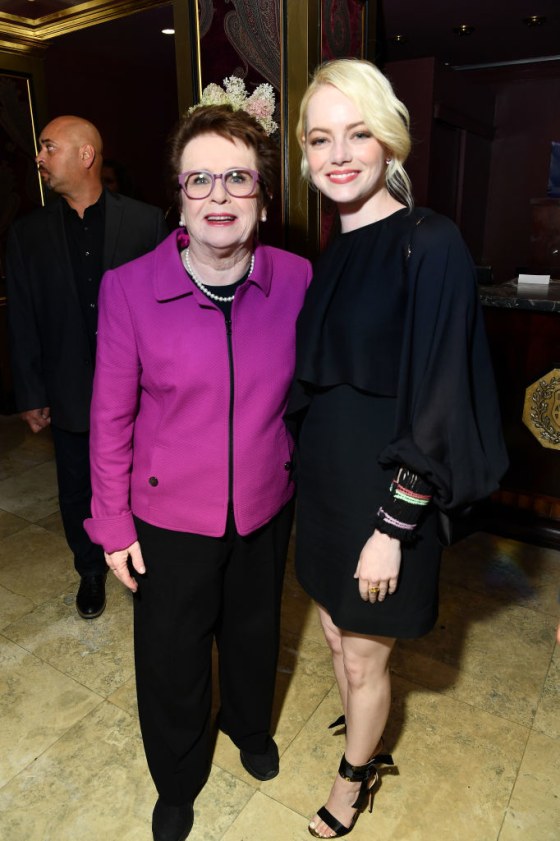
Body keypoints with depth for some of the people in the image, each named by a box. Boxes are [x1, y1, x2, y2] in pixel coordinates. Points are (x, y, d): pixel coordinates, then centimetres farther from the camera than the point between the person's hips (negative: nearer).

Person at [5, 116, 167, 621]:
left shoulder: (146, 221, -6)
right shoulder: (28, 233, 2)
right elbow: (22, 320, 3)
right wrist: (30, 395, 1)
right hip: (70, 394, 3)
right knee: (77, 490, 16)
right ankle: (92, 571, 40)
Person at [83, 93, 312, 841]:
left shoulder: (297, 280, -11)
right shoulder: (130, 287, -16)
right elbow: (111, 415, -9)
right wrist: (113, 523, -5)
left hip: (266, 507, 2)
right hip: (170, 517, -1)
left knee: (254, 632, 26)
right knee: (171, 659, 18)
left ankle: (251, 726, 61)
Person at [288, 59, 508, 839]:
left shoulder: (430, 245, -16)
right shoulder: (331, 256, 6)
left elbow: (436, 403, -18)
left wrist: (392, 529, -17)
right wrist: (295, 470, 14)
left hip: (383, 494, -7)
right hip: (324, 484, 7)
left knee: (365, 658, 15)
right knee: (338, 639, 24)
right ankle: (367, 747, 52)